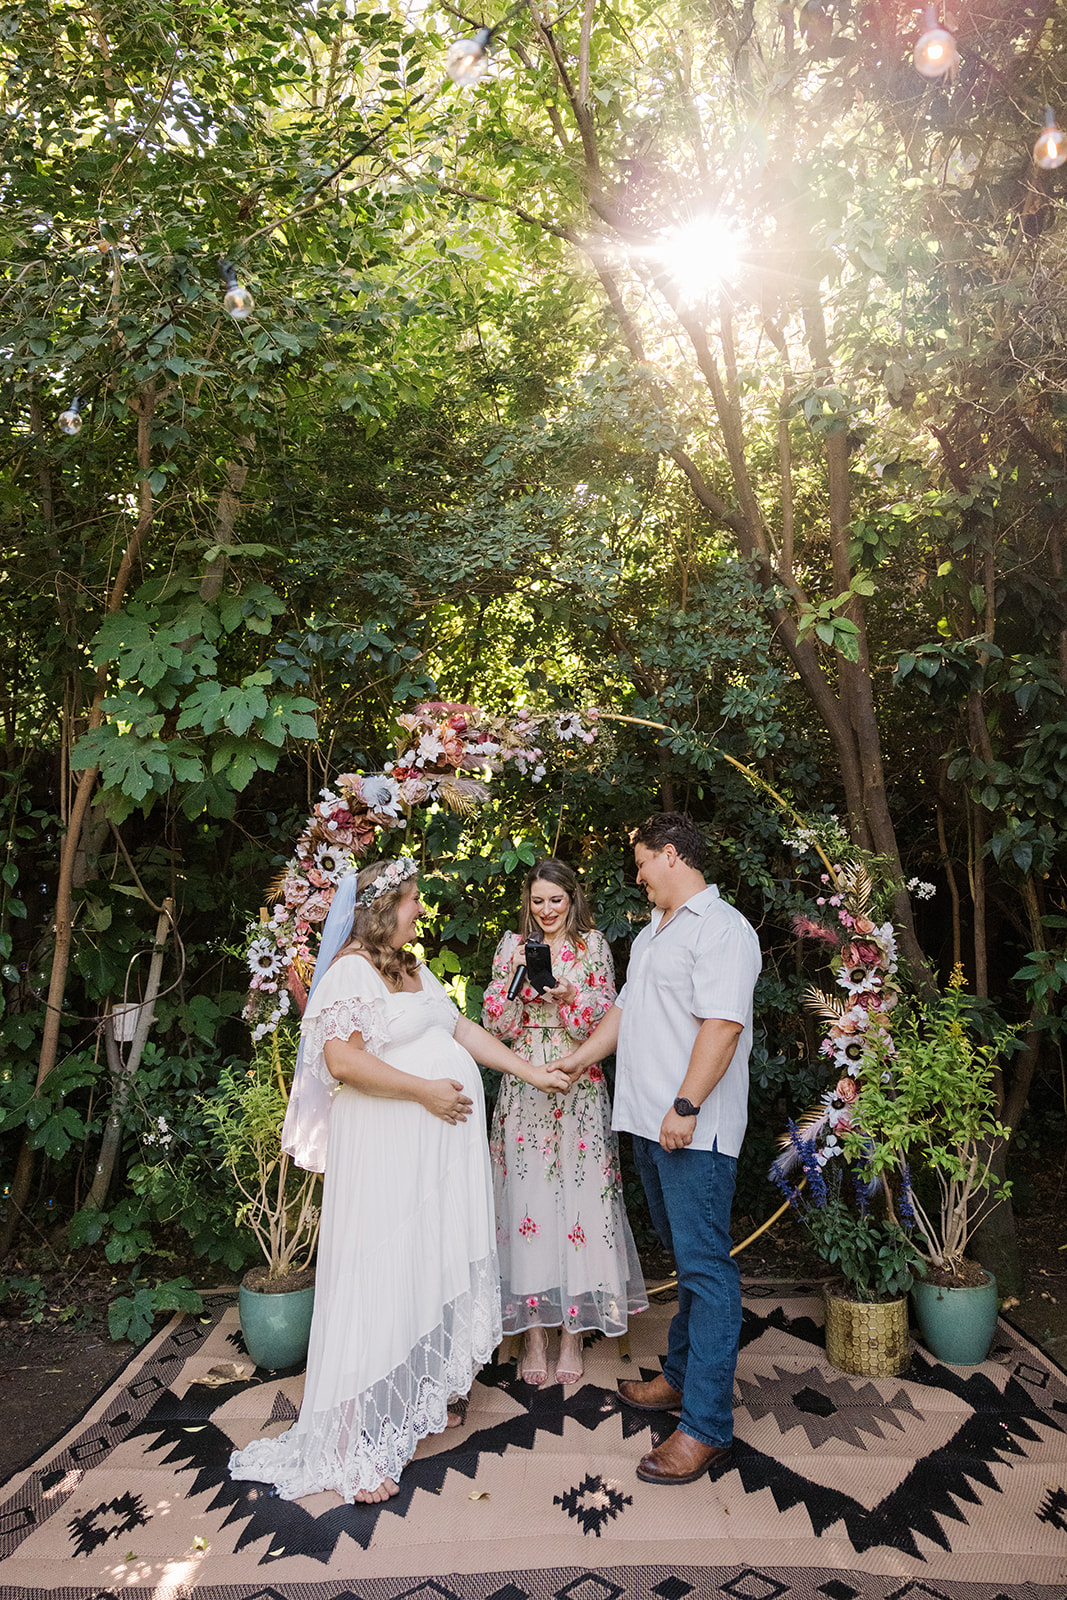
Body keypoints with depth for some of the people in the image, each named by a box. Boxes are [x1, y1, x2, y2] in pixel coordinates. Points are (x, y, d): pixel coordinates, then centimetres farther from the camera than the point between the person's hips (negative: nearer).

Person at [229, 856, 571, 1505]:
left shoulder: (415, 969, 15)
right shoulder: (352, 970, -13)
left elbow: (463, 1028, 18)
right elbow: (341, 1060, -23)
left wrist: (530, 1071, 14)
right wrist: (425, 1090, -19)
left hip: (439, 1146, 9)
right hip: (384, 1149, -9)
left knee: (432, 1271, 14)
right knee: (380, 1281, -3)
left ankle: (417, 1402, 31)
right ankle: (355, 1445, 7)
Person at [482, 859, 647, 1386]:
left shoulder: (592, 945, 4)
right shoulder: (512, 946, 8)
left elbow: (605, 1019, -1)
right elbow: (494, 1022, 4)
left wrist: (570, 996, -18)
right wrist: (518, 986, -12)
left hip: (579, 1089, -1)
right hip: (524, 1088, 1)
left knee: (578, 1195, -1)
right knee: (527, 1196, 1)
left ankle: (573, 1328, 14)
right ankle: (534, 1328, 14)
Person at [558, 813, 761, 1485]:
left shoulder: (722, 928, -13)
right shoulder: (654, 932, 19)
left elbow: (722, 1025, -21)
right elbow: (626, 1009, 25)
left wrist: (686, 1106, -24)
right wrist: (578, 1060, 24)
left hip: (695, 1130, -9)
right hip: (650, 1124, 9)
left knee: (706, 1266, -4)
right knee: (685, 1255, 19)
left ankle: (707, 1424, 2)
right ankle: (683, 1376, 31)